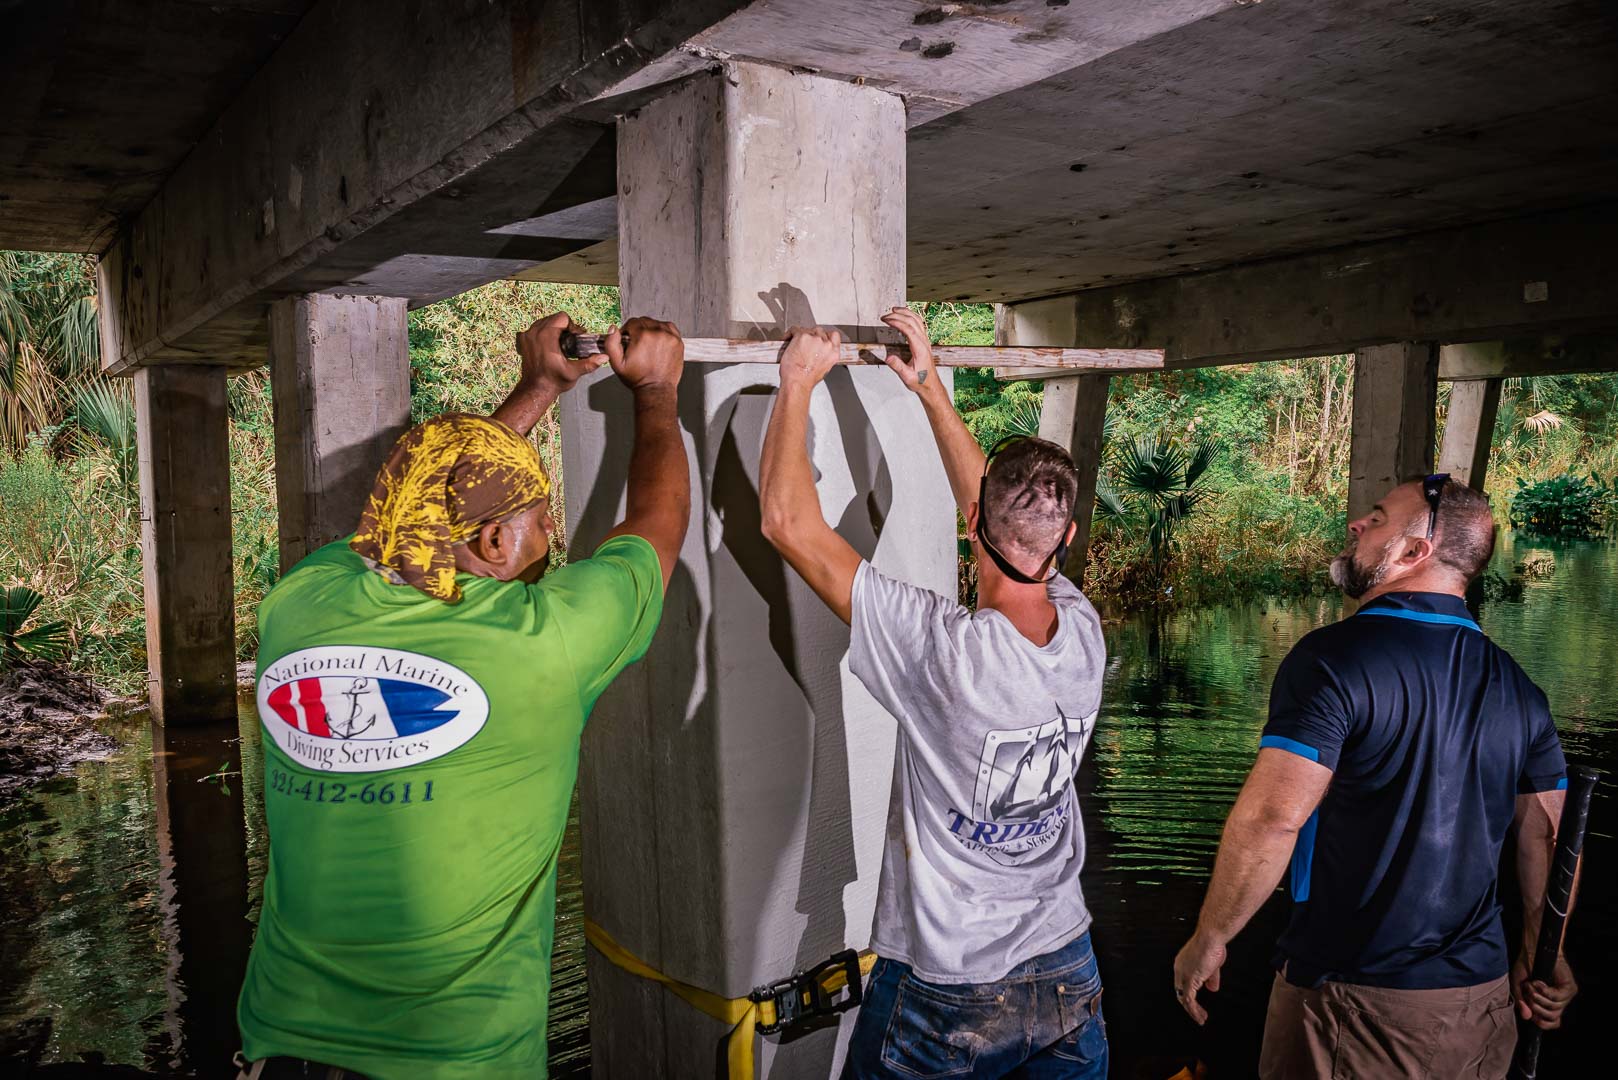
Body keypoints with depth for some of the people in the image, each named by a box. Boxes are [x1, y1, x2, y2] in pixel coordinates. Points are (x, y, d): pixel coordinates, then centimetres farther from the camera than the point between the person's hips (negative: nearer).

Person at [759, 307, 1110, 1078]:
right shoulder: (1084, 633, -11)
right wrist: (930, 388, 11)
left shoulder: (945, 650, -28)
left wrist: (798, 381, -11)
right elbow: (998, 503, 5)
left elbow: (787, 521, -23)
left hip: (946, 998, -4)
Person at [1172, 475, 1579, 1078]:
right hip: (1483, 997, 7)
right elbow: (1548, 834, 10)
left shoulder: (1334, 657, -18)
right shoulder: (1519, 689, 4)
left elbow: (1271, 820, -24)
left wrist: (1208, 941, -14)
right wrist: (1539, 953, 22)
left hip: (1351, 999, -6)